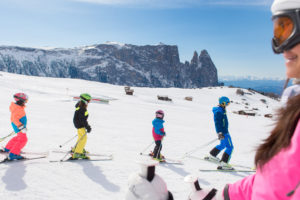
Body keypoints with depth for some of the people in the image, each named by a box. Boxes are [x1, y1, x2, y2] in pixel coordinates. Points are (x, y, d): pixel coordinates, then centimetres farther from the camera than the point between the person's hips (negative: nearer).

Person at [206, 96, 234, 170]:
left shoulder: (221, 110, 13)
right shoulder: (218, 111, -19)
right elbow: (217, 123, -25)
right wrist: (219, 133, -31)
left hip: (223, 131, 10)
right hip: (223, 132, -10)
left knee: (223, 145, 26)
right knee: (230, 147, -9)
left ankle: (212, 155, 37)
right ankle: (223, 163, -13)